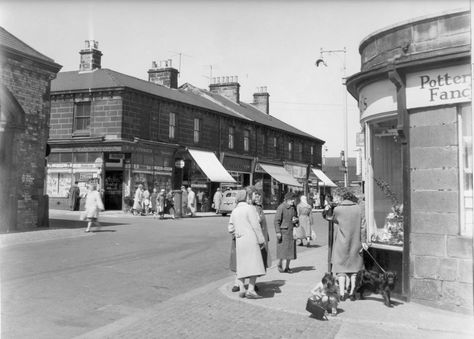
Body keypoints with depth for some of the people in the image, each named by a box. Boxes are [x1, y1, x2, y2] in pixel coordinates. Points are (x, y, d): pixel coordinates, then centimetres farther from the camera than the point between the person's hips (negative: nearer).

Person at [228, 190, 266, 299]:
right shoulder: (249, 208, -7)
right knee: (254, 265, -8)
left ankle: (241, 289, 9)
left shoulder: (234, 211, 11)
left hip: (239, 241, 6)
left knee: (241, 266, 13)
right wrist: (261, 240, -8)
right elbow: (255, 225, -12)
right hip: (251, 240, -6)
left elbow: (231, 229, 12)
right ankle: (251, 290, -16)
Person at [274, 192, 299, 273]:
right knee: (283, 249, -7)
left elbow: (295, 217, 24)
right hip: (283, 230, -6)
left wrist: (296, 220, -1)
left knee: (290, 249, 6)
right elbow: (276, 220, -12)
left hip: (291, 231, 6)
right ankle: (280, 264, 15)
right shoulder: (281, 207, -11)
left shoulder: (293, 207, 10)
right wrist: (278, 232, -16)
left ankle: (287, 267, 15)